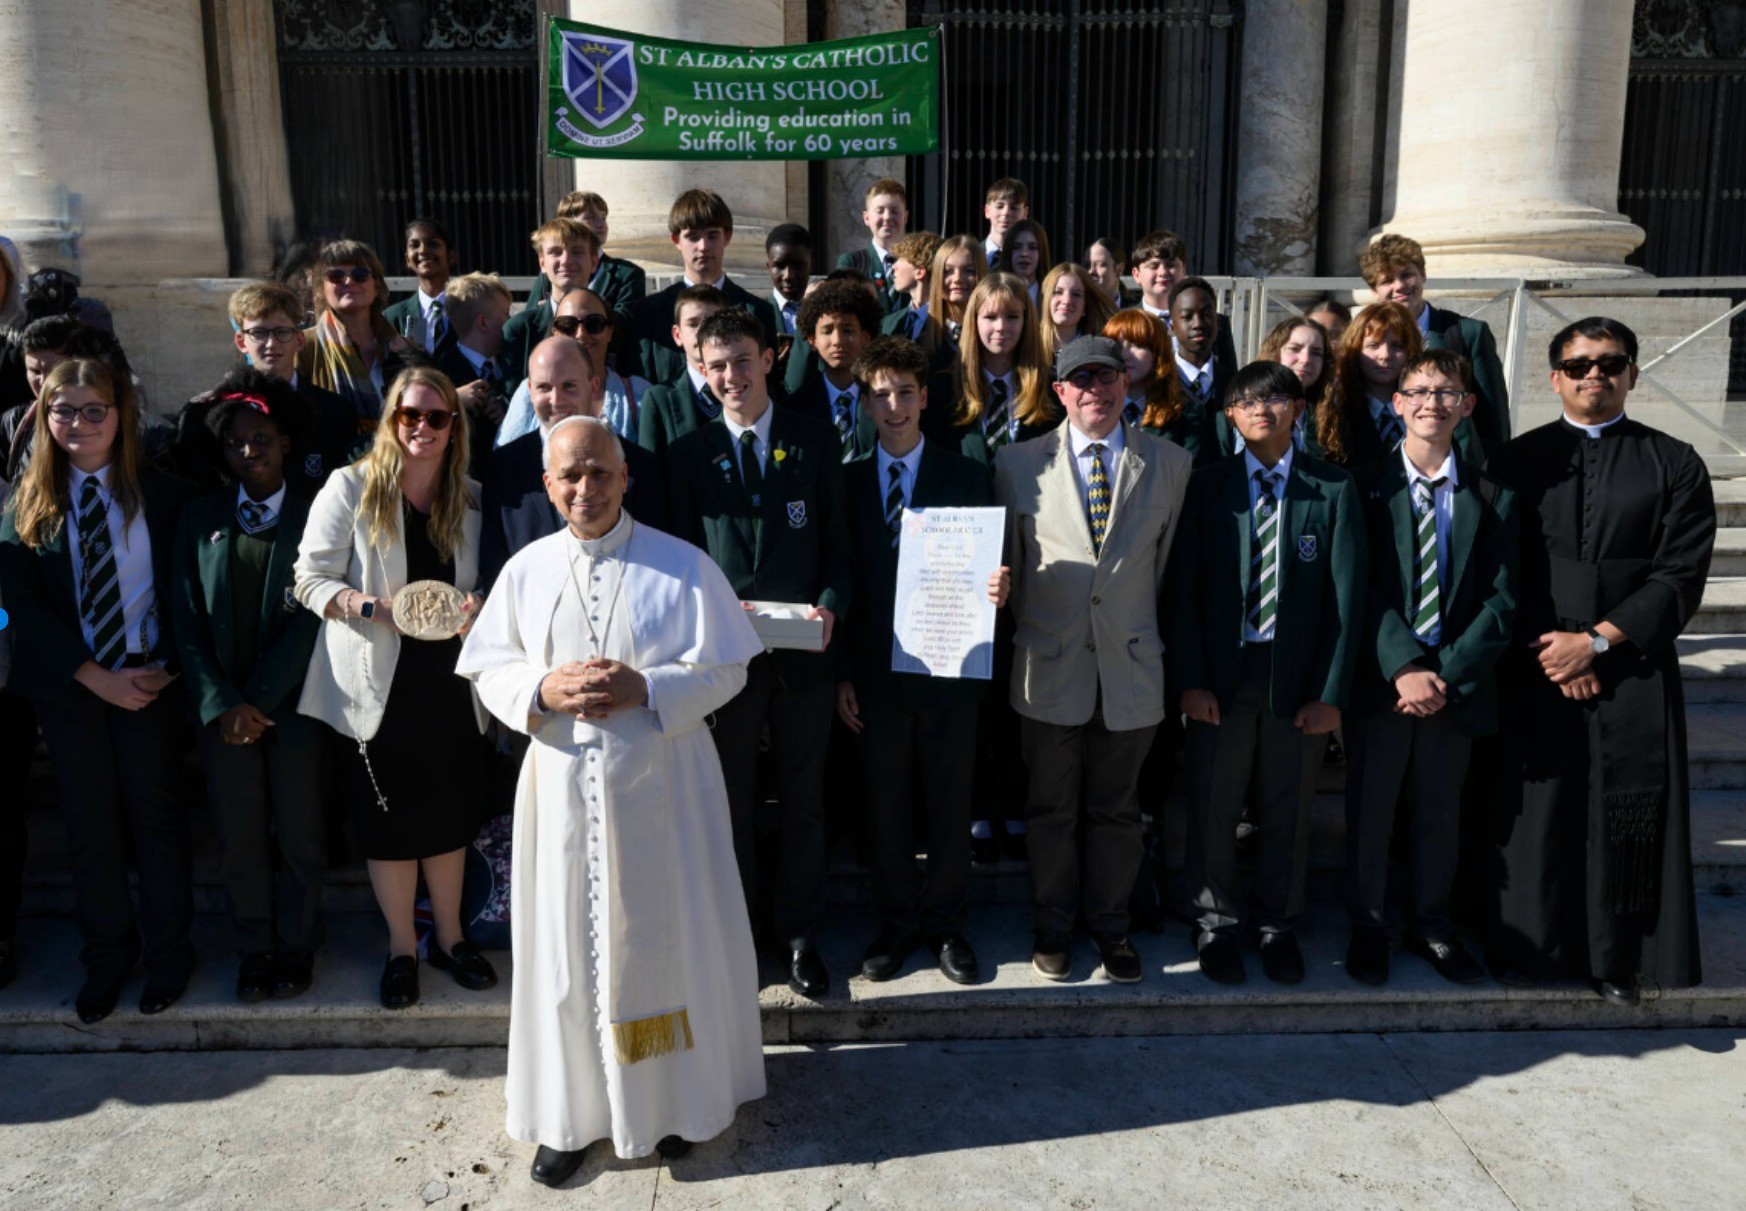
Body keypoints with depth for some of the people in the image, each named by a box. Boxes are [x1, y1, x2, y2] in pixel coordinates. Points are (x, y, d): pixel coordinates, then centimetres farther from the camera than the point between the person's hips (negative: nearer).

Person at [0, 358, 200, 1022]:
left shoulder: (164, 492, -2)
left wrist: (167, 666, -13)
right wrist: (97, 678, -11)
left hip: (150, 678, -1)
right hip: (68, 686, 1)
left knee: (156, 814, 8)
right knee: (89, 822, 10)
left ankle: (167, 949, 24)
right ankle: (107, 953, 27)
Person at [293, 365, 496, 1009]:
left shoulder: (471, 499, 7)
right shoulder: (351, 487, -4)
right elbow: (310, 579, -6)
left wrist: (477, 605, -9)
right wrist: (373, 606, -22)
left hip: (449, 684, 3)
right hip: (378, 684, -3)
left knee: (450, 814, 11)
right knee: (389, 819, 7)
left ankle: (449, 937, 31)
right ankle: (401, 948, 26)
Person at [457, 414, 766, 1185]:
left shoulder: (682, 565, -4)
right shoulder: (526, 570, 4)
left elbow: (725, 668, -5)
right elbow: (488, 669, 7)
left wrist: (646, 689, -19)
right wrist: (542, 691, -13)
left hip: (659, 783, -2)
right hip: (562, 784, 2)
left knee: (664, 938, 8)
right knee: (569, 943, 9)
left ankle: (674, 1099, 27)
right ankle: (573, 1113, 25)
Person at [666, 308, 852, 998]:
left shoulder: (816, 441, 3)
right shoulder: (688, 453, 3)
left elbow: (838, 543, 3)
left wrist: (830, 606, -14)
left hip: (803, 650, 1)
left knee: (803, 801, 11)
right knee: (730, 801, 11)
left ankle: (798, 933, 27)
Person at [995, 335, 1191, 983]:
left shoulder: (1169, 463, 3)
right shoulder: (1018, 463, 2)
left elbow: (1170, 563, 9)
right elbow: (1005, 562, 7)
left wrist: (1147, 633, 8)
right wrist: (1014, 620, -3)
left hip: (1131, 664, 1)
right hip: (1051, 664, 0)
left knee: (1116, 808, 13)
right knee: (1051, 807, 11)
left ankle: (1111, 926, 30)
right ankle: (1053, 926, 29)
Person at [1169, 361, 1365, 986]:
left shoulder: (1334, 489, 1)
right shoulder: (1207, 485, 1)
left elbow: (1347, 597, -2)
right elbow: (1184, 588, -1)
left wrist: (1331, 692, -7)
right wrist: (1190, 679, -8)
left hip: (1298, 677, 0)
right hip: (1221, 675, 0)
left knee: (1287, 811, 12)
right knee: (1213, 808, 8)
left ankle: (1277, 923, 31)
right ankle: (1216, 923, 27)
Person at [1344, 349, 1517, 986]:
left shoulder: (1492, 496, 4)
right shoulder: (1367, 487, -2)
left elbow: (1500, 599, -1)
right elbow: (1362, 590, -8)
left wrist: (1448, 673, -12)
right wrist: (1404, 666, -17)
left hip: (1457, 685, 2)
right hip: (1380, 680, -2)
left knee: (1441, 812, 14)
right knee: (1369, 809, 8)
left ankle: (1432, 924, 32)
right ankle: (1367, 926, 25)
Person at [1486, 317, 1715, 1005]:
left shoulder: (1674, 465, 4)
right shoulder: (1520, 460, 6)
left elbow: (1681, 579, -4)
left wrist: (1596, 641, -13)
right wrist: (1546, 648, -9)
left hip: (1634, 671, 0)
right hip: (1535, 670, 0)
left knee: (1626, 816, 5)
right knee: (1534, 813, 4)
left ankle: (1618, 956, 21)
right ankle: (1528, 944, 20)